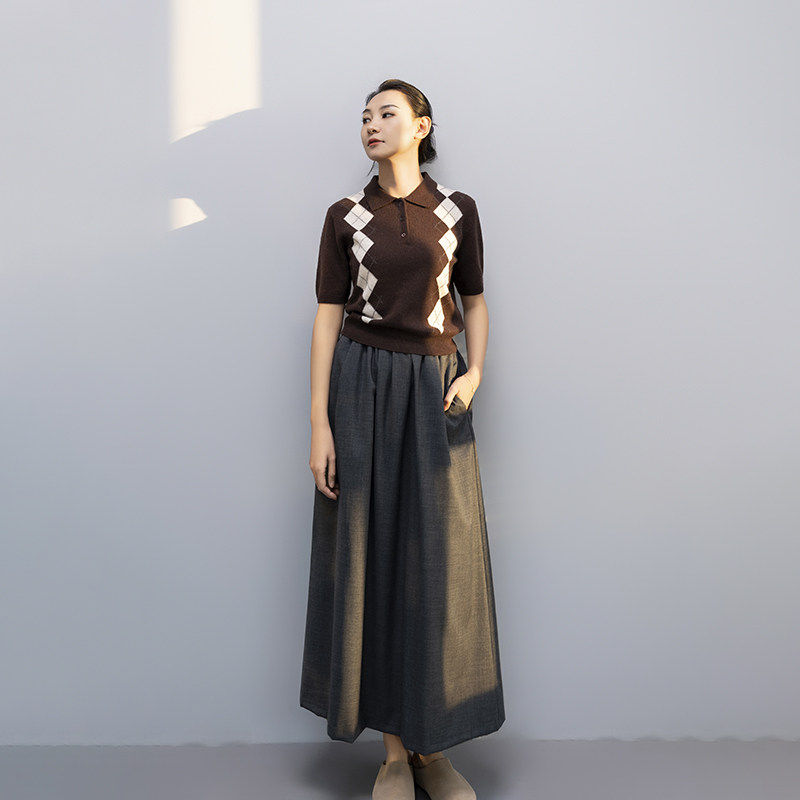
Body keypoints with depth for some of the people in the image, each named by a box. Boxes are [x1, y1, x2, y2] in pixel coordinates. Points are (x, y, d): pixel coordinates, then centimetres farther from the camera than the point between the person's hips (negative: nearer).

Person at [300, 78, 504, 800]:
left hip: (436, 390, 1)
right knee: (372, 554, 1)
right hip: (363, 387, 0)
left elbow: (475, 300, 14)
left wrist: (475, 372, -6)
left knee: (438, 560, 1)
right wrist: (319, 424, -6)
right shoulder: (345, 217, 6)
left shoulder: (458, 210, 8)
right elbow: (328, 318, 1)